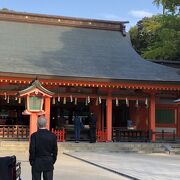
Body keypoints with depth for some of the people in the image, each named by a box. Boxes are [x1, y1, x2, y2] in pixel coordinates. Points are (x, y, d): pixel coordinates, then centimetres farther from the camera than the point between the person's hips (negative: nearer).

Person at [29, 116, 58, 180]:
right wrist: (53, 161, 12)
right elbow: (55, 150, 1)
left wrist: (31, 161, 3)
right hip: (49, 163, 2)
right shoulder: (52, 135, -4)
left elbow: (32, 150, -10)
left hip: (37, 163, -2)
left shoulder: (34, 136, -12)